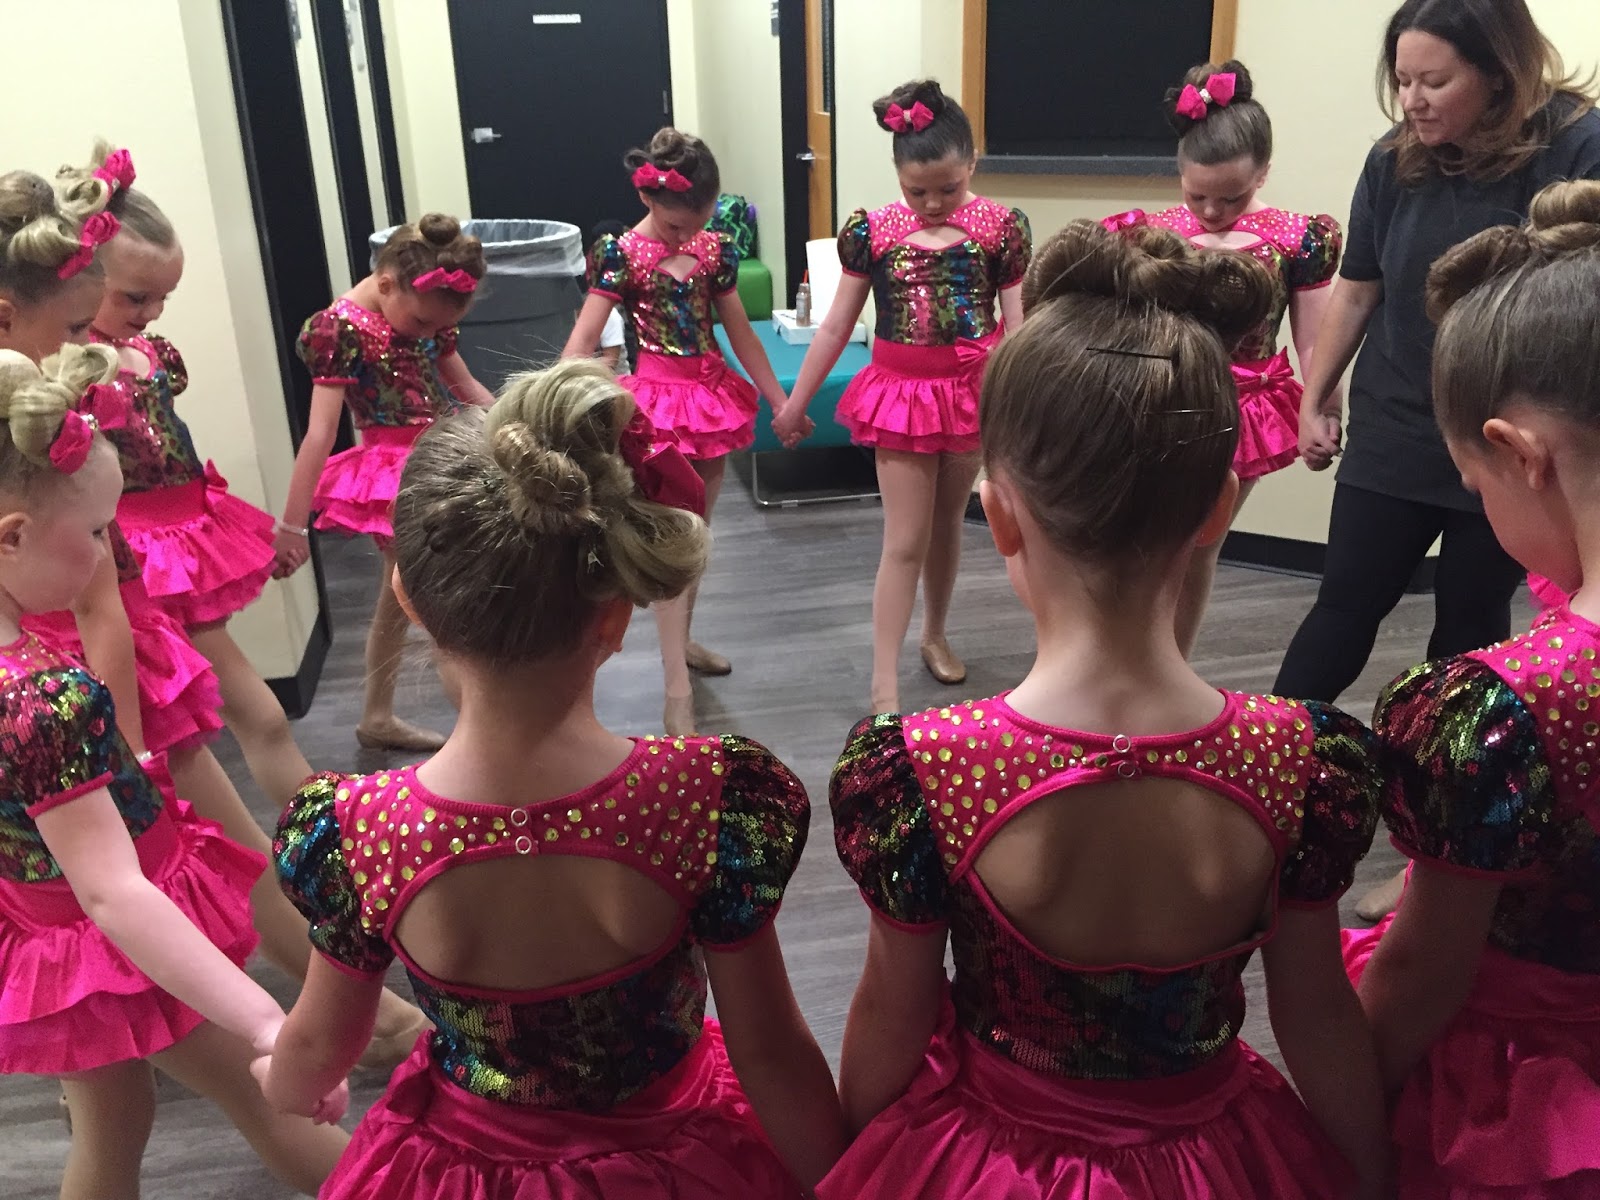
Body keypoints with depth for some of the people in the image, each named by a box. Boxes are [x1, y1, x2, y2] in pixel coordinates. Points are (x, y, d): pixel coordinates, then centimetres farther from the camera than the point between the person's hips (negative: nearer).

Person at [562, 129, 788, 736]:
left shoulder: (715, 250, 4)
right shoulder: (620, 254, -10)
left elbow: (740, 333, 12)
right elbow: (583, 338, -18)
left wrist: (780, 400, 14)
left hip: (713, 396, 5)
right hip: (659, 399, -5)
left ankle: (681, 642, 35)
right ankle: (677, 693, -6)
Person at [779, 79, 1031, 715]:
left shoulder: (1002, 227, -7)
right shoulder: (871, 229, -6)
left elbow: (1019, 326, -5)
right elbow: (835, 326, 0)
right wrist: (796, 401, 4)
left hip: (973, 390, 1)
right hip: (902, 392, -1)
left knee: (947, 523, 17)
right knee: (904, 541, -1)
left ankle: (935, 635, 40)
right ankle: (884, 686, 3)